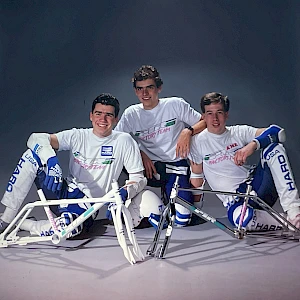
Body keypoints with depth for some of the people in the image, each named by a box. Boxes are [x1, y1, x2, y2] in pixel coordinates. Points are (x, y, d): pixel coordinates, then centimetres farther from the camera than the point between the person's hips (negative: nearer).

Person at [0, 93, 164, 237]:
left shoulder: (124, 141, -4)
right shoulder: (77, 136, 1)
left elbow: (139, 177, -4)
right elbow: (37, 138, -10)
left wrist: (124, 193, -27)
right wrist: (51, 161, -30)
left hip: (87, 205, -3)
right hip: (63, 192, 3)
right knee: (33, 154, -17)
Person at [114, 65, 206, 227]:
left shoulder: (176, 104, -3)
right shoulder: (131, 114, 3)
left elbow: (205, 122, 1)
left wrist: (188, 131, -19)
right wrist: (141, 154, -12)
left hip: (176, 165, -2)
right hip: (148, 165, 3)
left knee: (181, 220, -17)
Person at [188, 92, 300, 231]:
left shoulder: (240, 132, 4)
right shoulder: (197, 142, 2)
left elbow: (278, 132, -11)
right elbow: (197, 178, 7)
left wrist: (253, 144, -27)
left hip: (256, 185, 3)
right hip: (235, 200, -3)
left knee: (273, 146, -21)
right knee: (242, 220, -40)